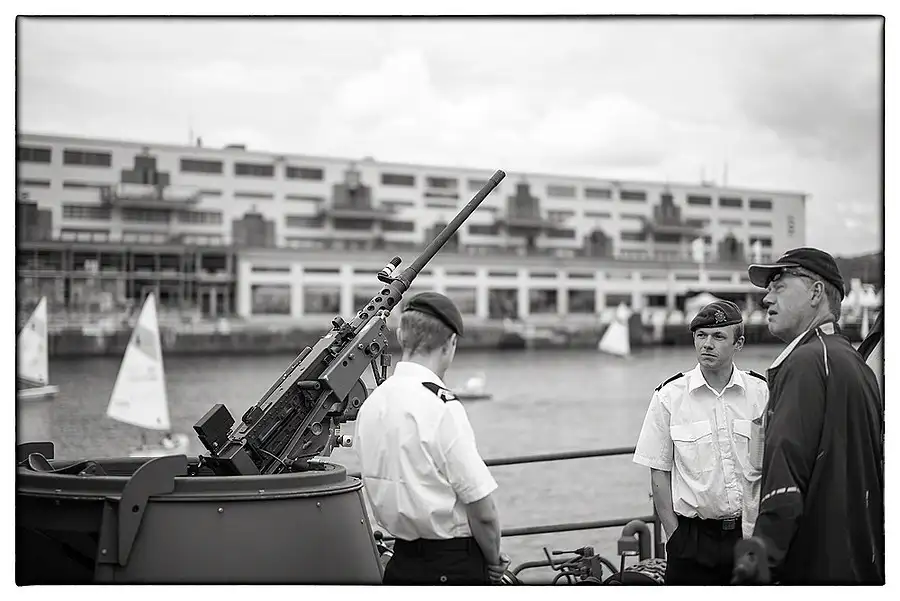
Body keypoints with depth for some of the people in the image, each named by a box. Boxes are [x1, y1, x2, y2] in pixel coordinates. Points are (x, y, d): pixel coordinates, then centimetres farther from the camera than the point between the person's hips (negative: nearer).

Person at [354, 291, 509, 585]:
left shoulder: (371, 403, 4)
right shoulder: (442, 406, -19)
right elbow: (483, 511, -18)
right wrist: (493, 561, 1)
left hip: (401, 561, 8)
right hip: (453, 566, -8)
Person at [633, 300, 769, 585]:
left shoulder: (762, 393, 1)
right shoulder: (669, 397, -2)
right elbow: (659, 473, 1)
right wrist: (675, 535, -3)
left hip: (751, 533, 1)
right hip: (693, 537, -1)